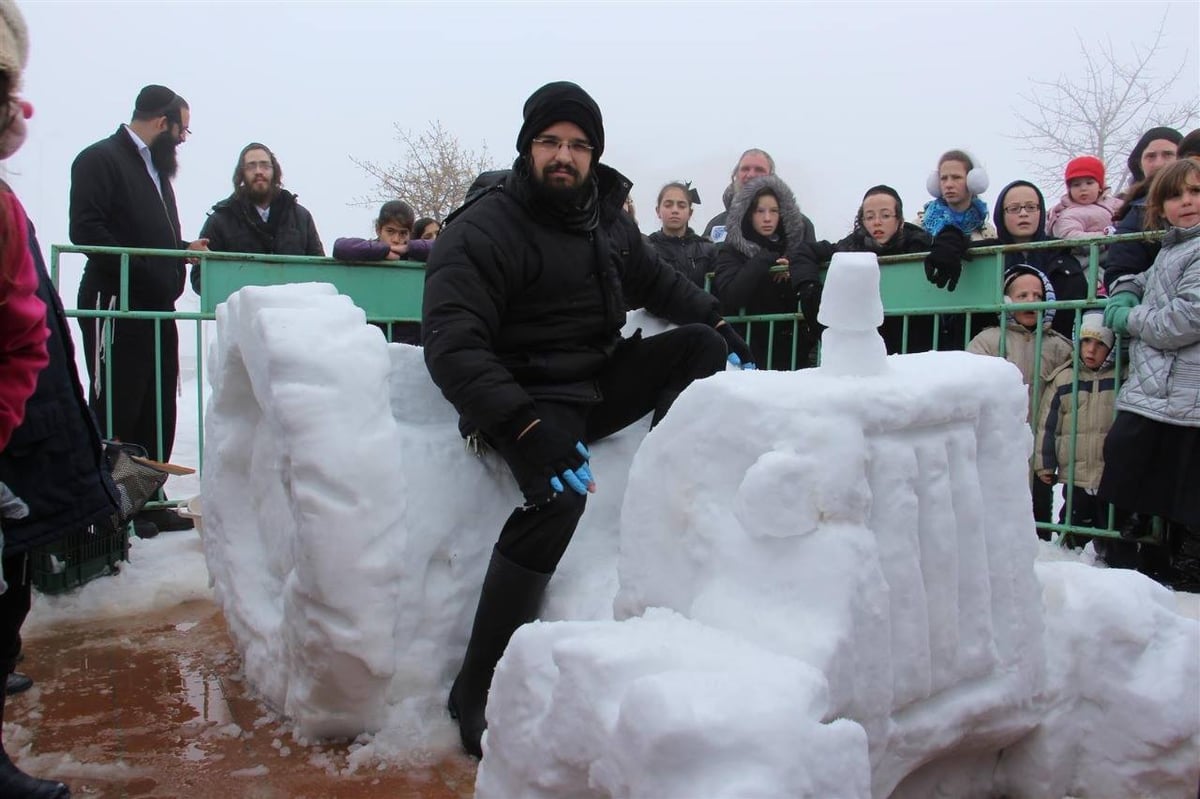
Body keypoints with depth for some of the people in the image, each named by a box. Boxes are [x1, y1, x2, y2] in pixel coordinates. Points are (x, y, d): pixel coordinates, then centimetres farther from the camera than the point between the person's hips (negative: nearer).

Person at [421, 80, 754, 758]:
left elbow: (657, 281, 23)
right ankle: (477, 692, -21)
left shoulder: (606, 215, 7)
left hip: (601, 381, 8)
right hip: (528, 397, -7)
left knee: (701, 346, -5)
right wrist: (531, 432, -38)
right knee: (560, 495, -33)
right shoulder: (483, 228, -15)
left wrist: (720, 326, 8)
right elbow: (454, 347, -26)